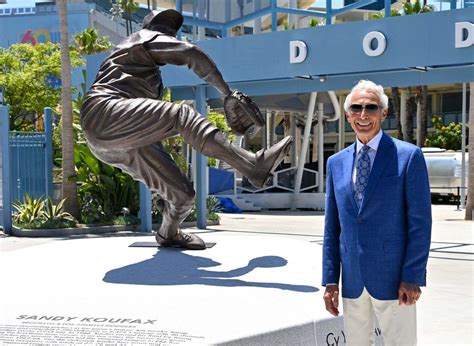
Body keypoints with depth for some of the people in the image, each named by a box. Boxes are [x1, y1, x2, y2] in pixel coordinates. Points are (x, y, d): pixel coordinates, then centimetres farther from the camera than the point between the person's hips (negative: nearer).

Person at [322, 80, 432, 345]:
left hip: (393, 278, -4)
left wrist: (412, 277, -12)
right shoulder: (336, 163, 11)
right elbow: (332, 226, 12)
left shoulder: (409, 156, -4)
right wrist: (330, 280, 8)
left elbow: (420, 222, -7)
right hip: (352, 281, 5)